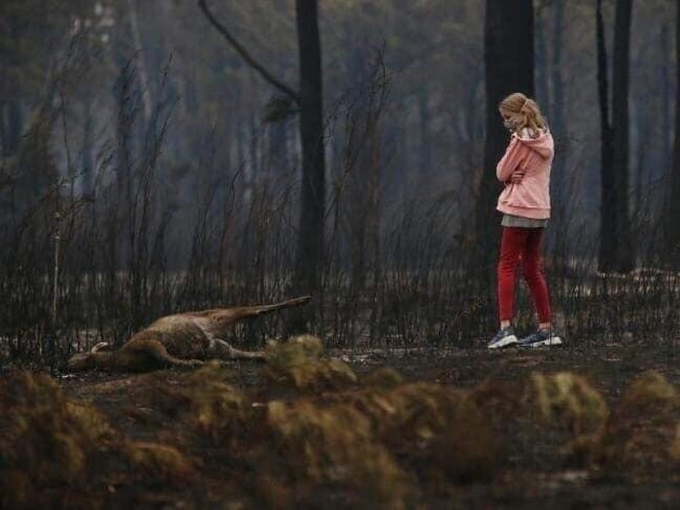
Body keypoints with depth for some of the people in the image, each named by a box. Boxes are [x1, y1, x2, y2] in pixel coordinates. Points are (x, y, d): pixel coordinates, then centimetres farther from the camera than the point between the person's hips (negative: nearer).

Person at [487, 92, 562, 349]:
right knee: (532, 270, 14)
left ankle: (506, 328, -17)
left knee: (507, 267, -7)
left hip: (519, 210, -8)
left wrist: (510, 174, 8)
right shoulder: (545, 138, 13)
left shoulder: (521, 140, -13)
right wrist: (515, 175, -4)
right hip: (540, 210, 8)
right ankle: (546, 329, 14)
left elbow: (502, 173, -10)